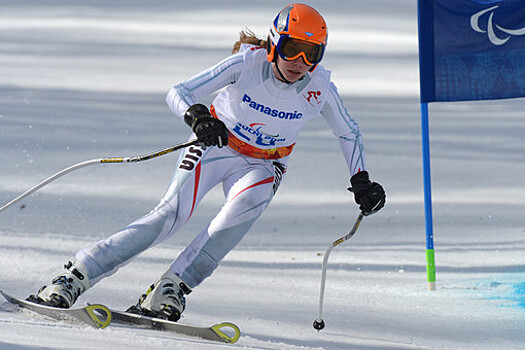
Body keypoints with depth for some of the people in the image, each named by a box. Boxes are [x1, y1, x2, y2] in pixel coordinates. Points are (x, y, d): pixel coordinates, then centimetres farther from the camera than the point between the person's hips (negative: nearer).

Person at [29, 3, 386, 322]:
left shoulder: (319, 87, -17)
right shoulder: (248, 62, -24)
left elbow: (349, 133, 3)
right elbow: (179, 93, -28)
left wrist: (361, 183, -5)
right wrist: (198, 117, -48)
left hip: (263, 165, 2)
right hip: (216, 143, -2)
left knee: (247, 203, -33)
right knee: (172, 213, -22)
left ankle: (170, 290, -31)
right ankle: (72, 278, -21)